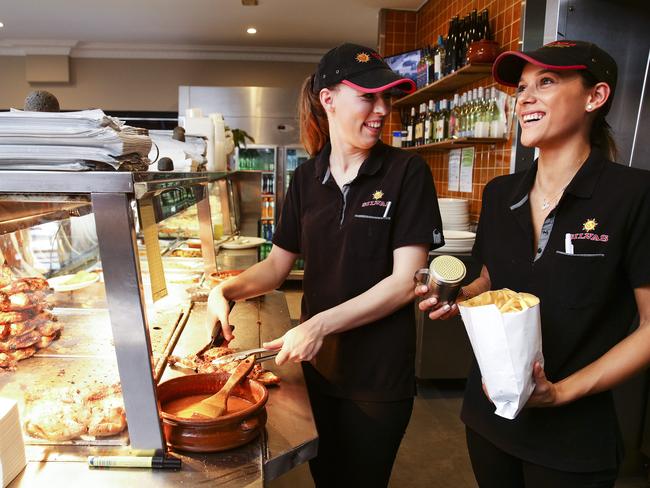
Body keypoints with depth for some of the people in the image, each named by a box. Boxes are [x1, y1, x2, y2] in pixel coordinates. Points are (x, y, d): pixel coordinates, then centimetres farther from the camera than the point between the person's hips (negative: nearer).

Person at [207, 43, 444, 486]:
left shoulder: (407, 172, -12)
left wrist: (321, 324, -24)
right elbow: (278, 264, 6)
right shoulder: (307, 178, 0)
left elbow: (405, 281, -17)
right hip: (318, 363, 4)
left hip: (380, 373, -4)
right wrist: (227, 290, -12)